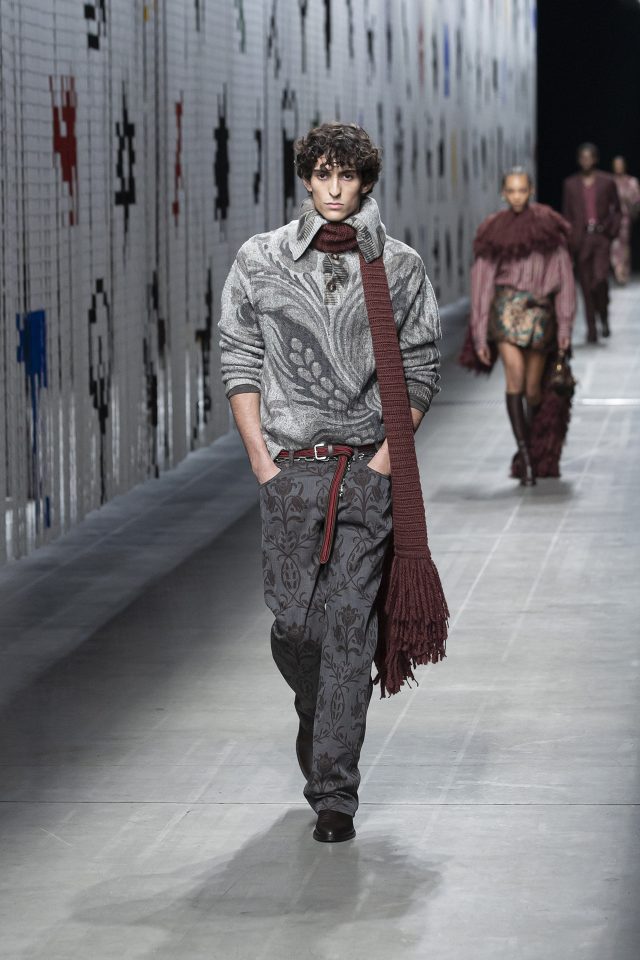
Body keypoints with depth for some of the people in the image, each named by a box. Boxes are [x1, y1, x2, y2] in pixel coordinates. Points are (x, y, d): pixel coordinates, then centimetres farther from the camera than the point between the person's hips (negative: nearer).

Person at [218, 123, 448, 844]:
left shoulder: (399, 269, 5)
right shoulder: (259, 261, 5)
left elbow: (419, 370, 6)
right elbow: (239, 363, 5)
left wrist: (388, 456, -5)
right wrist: (262, 458, -3)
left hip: (371, 469, 0)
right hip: (290, 466, 1)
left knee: (351, 628, -4)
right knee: (293, 621, 0)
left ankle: (334, 795, -2)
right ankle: (317, 716, 34)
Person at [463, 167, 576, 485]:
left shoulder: (548, 227, 3)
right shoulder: (493, 232, 3)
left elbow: (564, 278, 3)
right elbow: (482, 283, 5)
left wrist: (565, 326, -3)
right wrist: (480, 336, 1)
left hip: (540, 311, 1)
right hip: (506, 307, -1)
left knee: (533, 389, 5)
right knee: (515, 374, -21)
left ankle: (533, 449, 31)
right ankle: (525, 458, -22)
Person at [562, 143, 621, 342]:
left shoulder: (607, 182, 4)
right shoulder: (571, 184, 7)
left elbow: (616, 209, 11)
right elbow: (567, 214, 10)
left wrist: (611, 229, -4)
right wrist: (569, 241, 2)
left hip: (601, 238, -2)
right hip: (581, 240, 2)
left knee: (600, 278, -18)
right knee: (586, 285, 1)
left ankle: (604, 316, 9)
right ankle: (591, 330, 9)